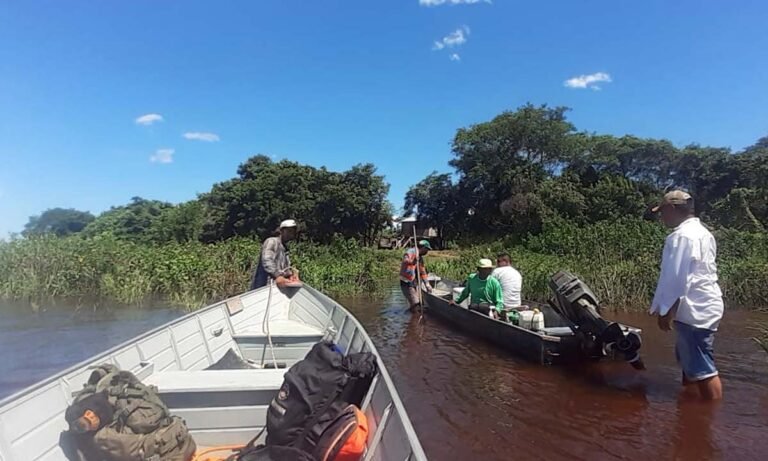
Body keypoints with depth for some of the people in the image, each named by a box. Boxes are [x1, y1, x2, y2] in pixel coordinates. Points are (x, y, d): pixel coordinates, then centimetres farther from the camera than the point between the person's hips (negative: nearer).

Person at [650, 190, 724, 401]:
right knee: (689, 360, 23)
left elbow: (676, 279, -22)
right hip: (703, 307, 11)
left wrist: (665, 311, -14)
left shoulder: (681, 236, -18)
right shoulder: (701, 232, 14)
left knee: (702, 369, -3)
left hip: (694, 310, -11)